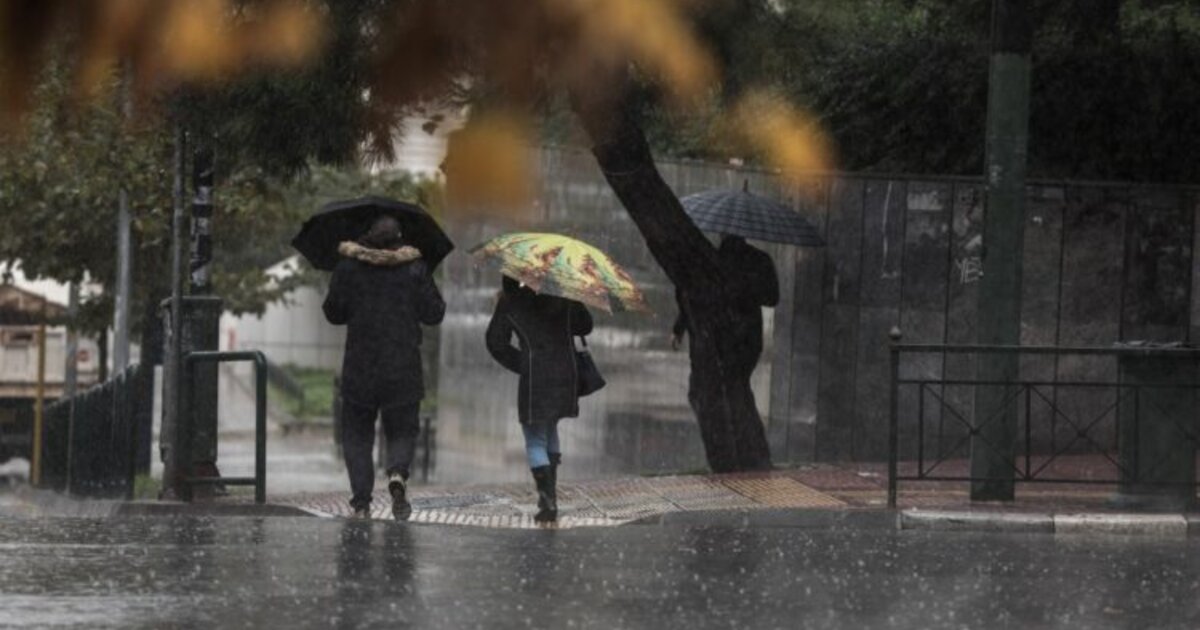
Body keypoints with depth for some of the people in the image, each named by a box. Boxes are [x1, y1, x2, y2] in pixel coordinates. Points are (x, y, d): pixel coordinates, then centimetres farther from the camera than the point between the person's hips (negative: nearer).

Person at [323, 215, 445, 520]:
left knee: (357, 435, 10)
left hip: (359, 370, 0)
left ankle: (361, 501, -2)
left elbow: (333, 313, 5)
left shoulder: (348, 268, -2)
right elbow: (434, 314, 0)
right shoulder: (414, 269, -4)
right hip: (403, 370, 0)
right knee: (402, 431, 12)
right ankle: (397, 474, -20)